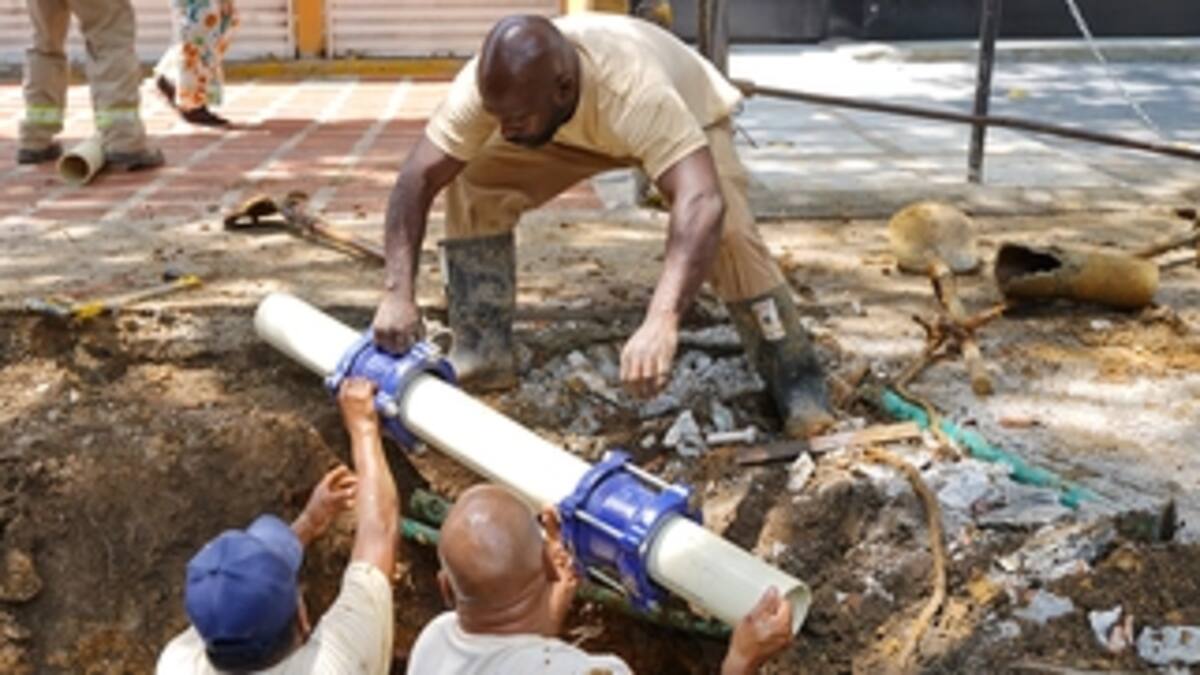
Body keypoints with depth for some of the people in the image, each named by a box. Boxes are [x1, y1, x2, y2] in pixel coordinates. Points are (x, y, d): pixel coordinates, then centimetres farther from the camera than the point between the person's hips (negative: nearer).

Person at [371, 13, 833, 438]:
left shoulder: (635, 92, -48)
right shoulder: (489, 84, -34)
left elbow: (702, 202, -59)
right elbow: (418, 178, -30)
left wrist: (661, 322, -71)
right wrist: (398, 291, -41)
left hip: (690, 115, -4)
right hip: (578, 130, 4)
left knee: (728, 230, -29)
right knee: (474, 183, -13)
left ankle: (796, 384, -11)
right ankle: (482, 357, -1)